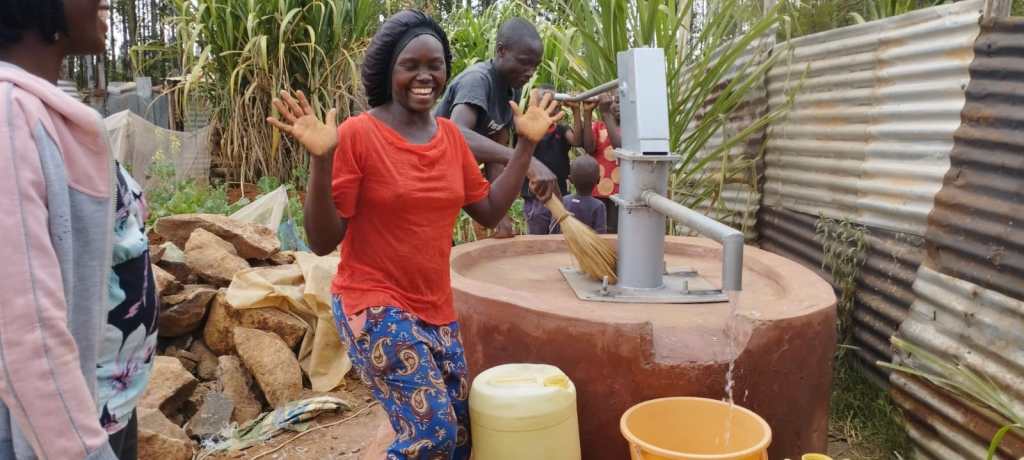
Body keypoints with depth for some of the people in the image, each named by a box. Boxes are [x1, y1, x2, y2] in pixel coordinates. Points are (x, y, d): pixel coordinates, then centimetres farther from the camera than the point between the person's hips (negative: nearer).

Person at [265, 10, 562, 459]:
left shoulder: (451, 135, 5)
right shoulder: (358, 134, -13)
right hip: (376, 305, -6)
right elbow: (323, 241, -15)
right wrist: (320, 161, -28)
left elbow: (490, 211, 11)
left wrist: (526, 144, 7)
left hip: (436, 307, 7)